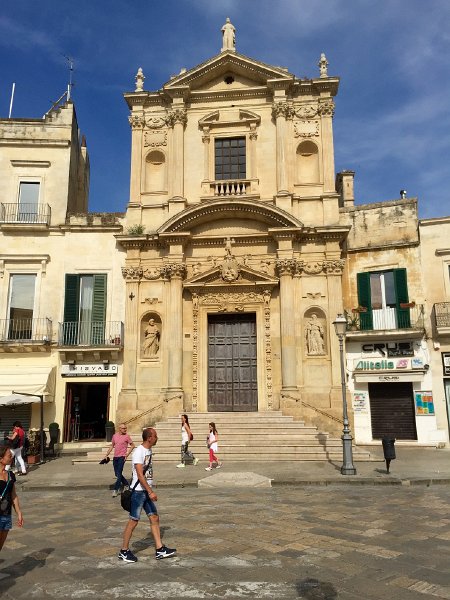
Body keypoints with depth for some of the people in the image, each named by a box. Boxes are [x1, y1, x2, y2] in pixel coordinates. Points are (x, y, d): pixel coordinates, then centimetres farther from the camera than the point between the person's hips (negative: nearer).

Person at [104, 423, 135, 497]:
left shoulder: (127, 436, -5)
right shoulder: (114, 436, 8)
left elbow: (133, 445, 0)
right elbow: (112, 446, 18)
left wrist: (128, 453, -9)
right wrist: (106, 455, 15)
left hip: (122, 457, -6)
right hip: (115, 457, 6)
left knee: (119, 474, -9)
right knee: (117, 474, 12)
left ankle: (116, 490, -4)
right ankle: (126, 484, 31)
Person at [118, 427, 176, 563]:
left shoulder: (149, 450, 9)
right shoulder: (138, 452, -19)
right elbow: (140, 475, -24)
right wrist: (150, 492, -24)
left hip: (147, 491, 9)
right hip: (138, 491, -8)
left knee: (154, 518, 7)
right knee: (134, 520, 1)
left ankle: (160, 549, 13)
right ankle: (124, 551, 16)